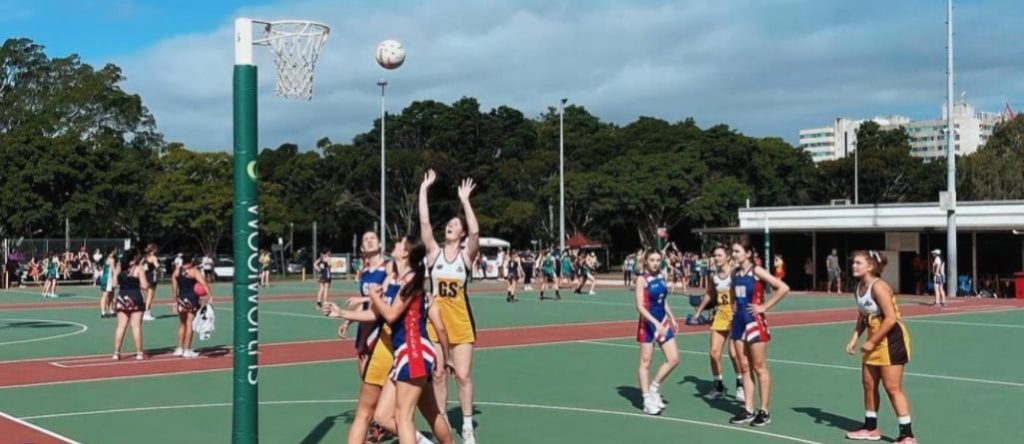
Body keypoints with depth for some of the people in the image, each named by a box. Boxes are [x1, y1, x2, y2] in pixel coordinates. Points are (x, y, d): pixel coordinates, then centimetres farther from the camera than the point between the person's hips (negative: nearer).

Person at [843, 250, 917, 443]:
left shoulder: (878, 287, -21)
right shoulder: (859, 287, 6)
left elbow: (891, 318, -25)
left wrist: (872, 342, -21)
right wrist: (855, 338, 4)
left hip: (891, 338, -9)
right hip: (874, 339, 9)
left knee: (892, 387, -7)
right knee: (868, 383, 14)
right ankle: (871, 428, 29)